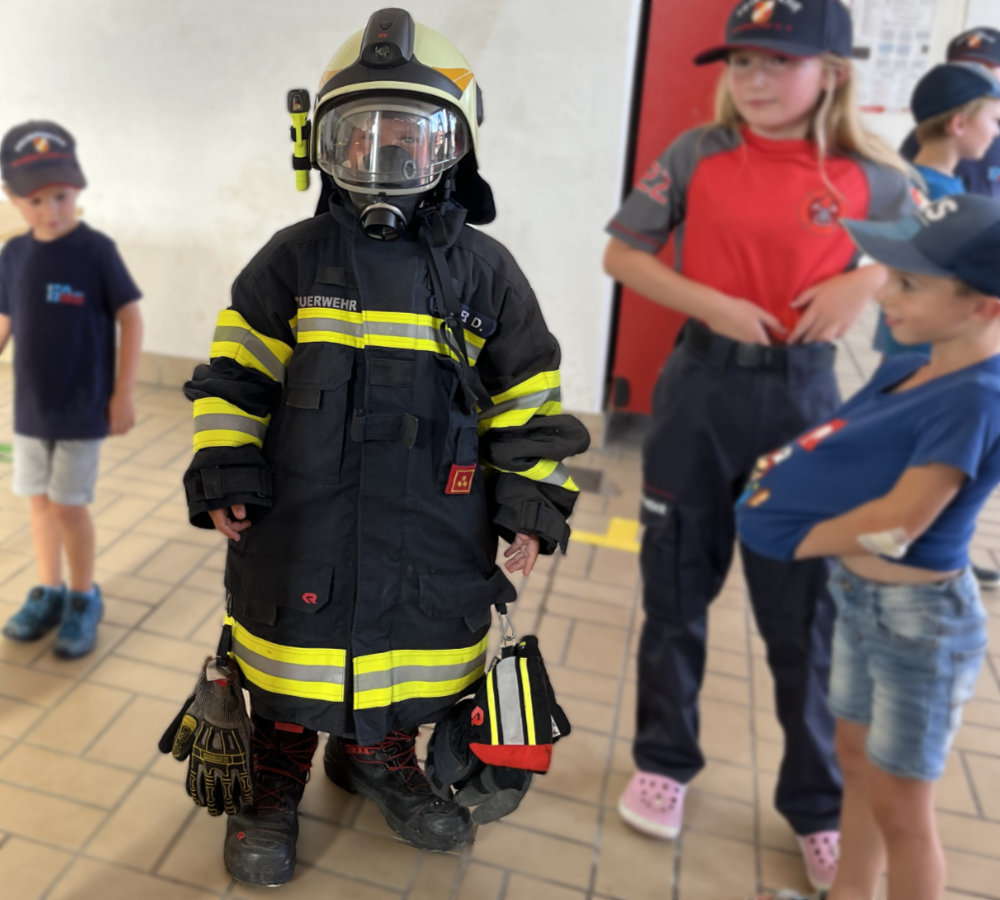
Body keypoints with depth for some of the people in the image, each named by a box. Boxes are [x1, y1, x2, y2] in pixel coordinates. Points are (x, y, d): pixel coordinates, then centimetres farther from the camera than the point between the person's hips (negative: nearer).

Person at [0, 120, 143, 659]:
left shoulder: (96, 251, -13)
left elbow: (131, 320, -10)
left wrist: (123, 394, -12)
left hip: (83, 409, -5)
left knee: (69, 504, 0)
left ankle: (84, 600, 19)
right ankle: (48, 591, 30)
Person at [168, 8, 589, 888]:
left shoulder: (484, 271, -1)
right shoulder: (296, 258, -2)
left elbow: (527, 400, 3)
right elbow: (236, 378, 2)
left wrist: (532, 505, 1)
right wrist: (225, 477, -3)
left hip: (432, 537, 1)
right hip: (300, 525, 0)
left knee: (411, 653, 18)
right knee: (291, 655, 15)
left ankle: (380, 755, 46)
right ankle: (276, 779, 40)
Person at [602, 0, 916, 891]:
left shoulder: (868, 174, -2)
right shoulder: (699, 153, -2)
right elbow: (622, 252, 2)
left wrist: (868, 280, -10)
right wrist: (710, 302, -13)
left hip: (801, 394, 0)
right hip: (702, 388, 1)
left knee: (804, 610, 7)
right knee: (676, 590, 11)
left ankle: (818, 802, 28)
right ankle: (664, 760, 33)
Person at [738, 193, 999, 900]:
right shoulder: (905, 370, 1)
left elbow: (899, 520, -27)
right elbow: (846, 457, 9)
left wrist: (796, 541, -14)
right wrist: (787, 478, -11)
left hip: (918, 617, -9)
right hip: (859, 596, 9)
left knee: (900, 806, 10)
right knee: (856, 759, 24)